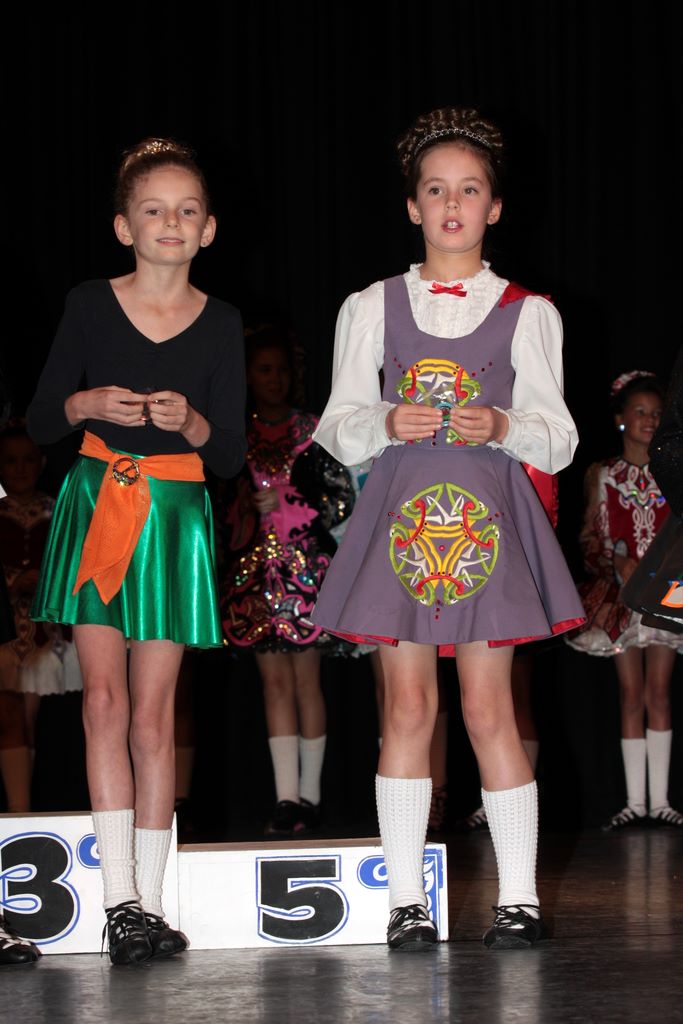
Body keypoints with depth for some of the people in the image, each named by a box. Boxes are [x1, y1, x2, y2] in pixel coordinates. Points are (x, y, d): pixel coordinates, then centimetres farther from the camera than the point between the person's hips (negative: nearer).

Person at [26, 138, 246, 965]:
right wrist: (85, 405, -14)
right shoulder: (89, 305, 2)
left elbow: (232, 455, 4)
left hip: (175, 515, 0)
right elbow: (39, 422, 6)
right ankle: (120, 900, -7)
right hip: (96, 504, 0)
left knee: (152, 715, 0)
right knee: (104, 698, -9)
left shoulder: (220, 323, 3)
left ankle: (149, 901, 7)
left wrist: (193, 421, -15)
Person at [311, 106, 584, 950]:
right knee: (407, 706, 0)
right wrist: (388, 423, -12)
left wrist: (503, 426, -14)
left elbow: (559, 438, 6)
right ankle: (406, 898, 6)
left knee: (489, 710, -3)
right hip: (400, 510, 1)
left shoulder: (526, 312, 7)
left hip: (490, 512, -1)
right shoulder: (371, 308, 10)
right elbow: (338, 426, 8)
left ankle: (517, 896, 4)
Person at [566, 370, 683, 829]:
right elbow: (591, 538, 6)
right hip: (620, 594, 0)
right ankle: (635, 800, 3)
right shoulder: (602, 475, 7)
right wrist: (619, 563, -12)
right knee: (632, 694, 1)